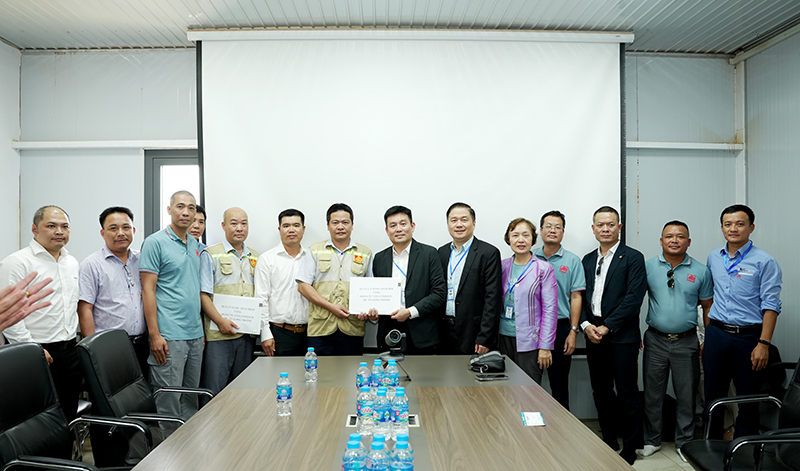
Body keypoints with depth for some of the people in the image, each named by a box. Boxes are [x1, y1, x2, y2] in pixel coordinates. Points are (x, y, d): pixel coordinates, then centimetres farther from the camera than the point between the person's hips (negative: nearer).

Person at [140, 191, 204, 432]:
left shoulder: (195, 244, 14)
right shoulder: (155, 242, -6)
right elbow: (148, 290, -10)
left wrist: (201, 329, 15)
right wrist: (154, 335, -15)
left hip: (195, 334, 7)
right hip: (169, 337, -7)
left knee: (191, 398, 15)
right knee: (168, 401, 0)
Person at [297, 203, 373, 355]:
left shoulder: (365, 253, 13)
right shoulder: (316, 251, 9)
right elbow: (303, 286, 2)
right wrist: (330, 306, -8)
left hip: (352, 330, 1)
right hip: (320, 329, -1)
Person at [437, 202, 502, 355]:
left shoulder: (489, 253, -7)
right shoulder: (442, 252, 11)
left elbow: (493, 298, -11)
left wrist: (485, 338, -16)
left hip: (472, 335, -5)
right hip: (444, 333, 5)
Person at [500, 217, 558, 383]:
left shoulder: (544, 269, -4)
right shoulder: (503, 266, 8)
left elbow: (550, 309, -6)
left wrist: (545, 346, -10)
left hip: (529, 341, -4)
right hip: (504, 338, 4)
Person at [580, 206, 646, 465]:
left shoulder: (633, 258, -3)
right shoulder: (587, 260, 14)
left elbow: (634, 298, -12)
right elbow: (580, 296, 11)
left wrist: (607, 326, -14)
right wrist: (586, 325, -5)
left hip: (622, 336, -5)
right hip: (593, 335, 5)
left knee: (627, 393, 1)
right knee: (600, 392, 13)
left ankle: (630, 448, 16)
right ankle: (609, 440, 28)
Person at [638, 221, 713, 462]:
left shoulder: (701, 271, 0)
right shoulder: (648, 267, -2)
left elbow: (708, 307, 6)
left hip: (686, 342, 0)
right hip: (656, 340, 0)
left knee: (686, 395, 10)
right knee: (652, 392, 9)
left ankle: (684, 444, 27)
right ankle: (651, 440, 24)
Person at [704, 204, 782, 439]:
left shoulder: (764, 262, -6)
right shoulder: (713, 258, 8)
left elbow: (770, 306, -9)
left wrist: (763, 344, -15)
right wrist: (708, 335, 10)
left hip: (748, 337, -4)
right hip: (716, 334, 4)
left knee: (747, 399, 7)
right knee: (712, 395, 11)